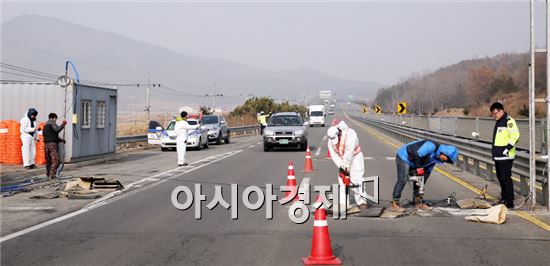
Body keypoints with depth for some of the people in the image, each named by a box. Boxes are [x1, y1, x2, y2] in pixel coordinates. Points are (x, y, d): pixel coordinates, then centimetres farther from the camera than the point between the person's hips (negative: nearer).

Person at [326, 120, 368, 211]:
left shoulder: (350, 134, -25)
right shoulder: (331, 140, -5)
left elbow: (349, 152, -27)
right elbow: (333, 154, -7)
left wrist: (346, 166, -25)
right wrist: (340, 165, -18)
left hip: (354, 158, -6)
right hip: (342, 160, 6)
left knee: (356, 179, -13)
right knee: (342, 180, 2)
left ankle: (361, 202, -9)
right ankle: (343, 203, 7)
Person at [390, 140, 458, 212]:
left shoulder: (435, 158, 6)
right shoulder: (432, 146, -24)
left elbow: (428, 170, 12)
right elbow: (417, 154, -32)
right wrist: (418, 168, -22)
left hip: (412, 162, 10)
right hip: (403, 157, -10)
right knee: (402, 180, -17)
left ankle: (419, 203, 20)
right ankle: (394, 205, -17)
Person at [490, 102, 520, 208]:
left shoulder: (508, 121, -13)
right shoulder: (499, 122, 18)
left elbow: (515, 136, -21)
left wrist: (507, 149, -20)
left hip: (505, 156, -10)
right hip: (498, 156, 10)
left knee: (506, 178, -9)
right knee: (500, 178, 15)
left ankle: (509, 202, -6)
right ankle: (504, 199, 24)